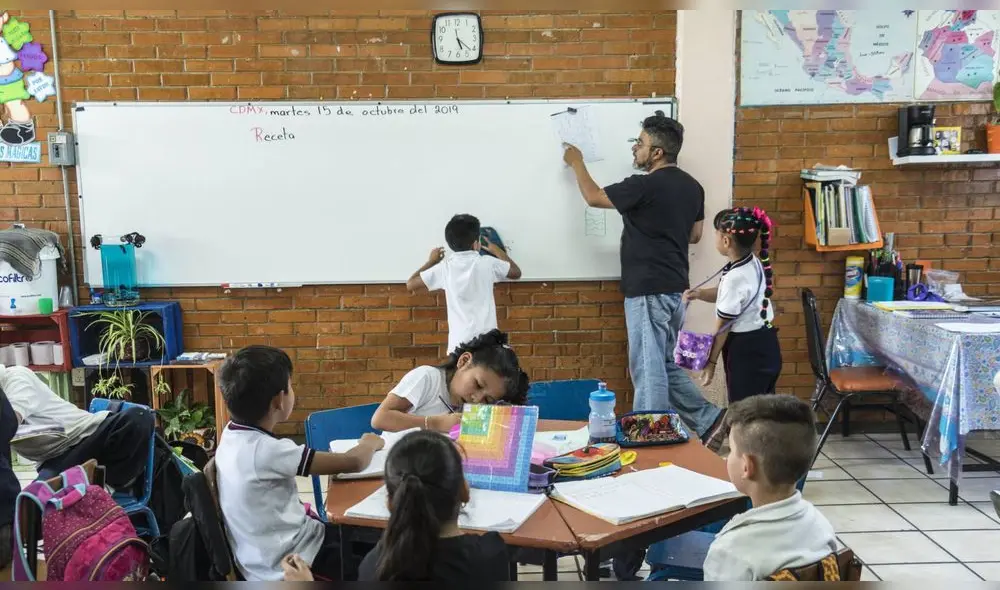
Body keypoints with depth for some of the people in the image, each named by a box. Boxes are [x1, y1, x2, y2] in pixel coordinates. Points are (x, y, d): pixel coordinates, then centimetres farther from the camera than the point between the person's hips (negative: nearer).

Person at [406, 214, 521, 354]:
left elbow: (410, 284, 6)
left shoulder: (445, 267, -2)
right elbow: (516, 272, 16)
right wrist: (497, 251, 29)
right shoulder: (487, 263, -2)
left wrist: (431, 262, 18)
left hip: (459, 343, 0)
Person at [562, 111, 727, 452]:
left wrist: (576, 163, 11)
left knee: (648, 367, -1)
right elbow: (695, 235, 18)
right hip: (674, 287, 9)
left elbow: (593, 197, -5)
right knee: (666, 364, 19)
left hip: (648, 290, -9)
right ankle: (709, 419, 19)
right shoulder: (692, 187, 9)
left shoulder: (645, 186, -16)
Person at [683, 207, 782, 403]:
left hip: (746, 351, -9)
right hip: (764, 346, 9)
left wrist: (711, 361, -7)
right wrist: (700, 294, 1)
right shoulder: (755, 264, 3)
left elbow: (723, 326, -17)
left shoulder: (735, 277, -24)